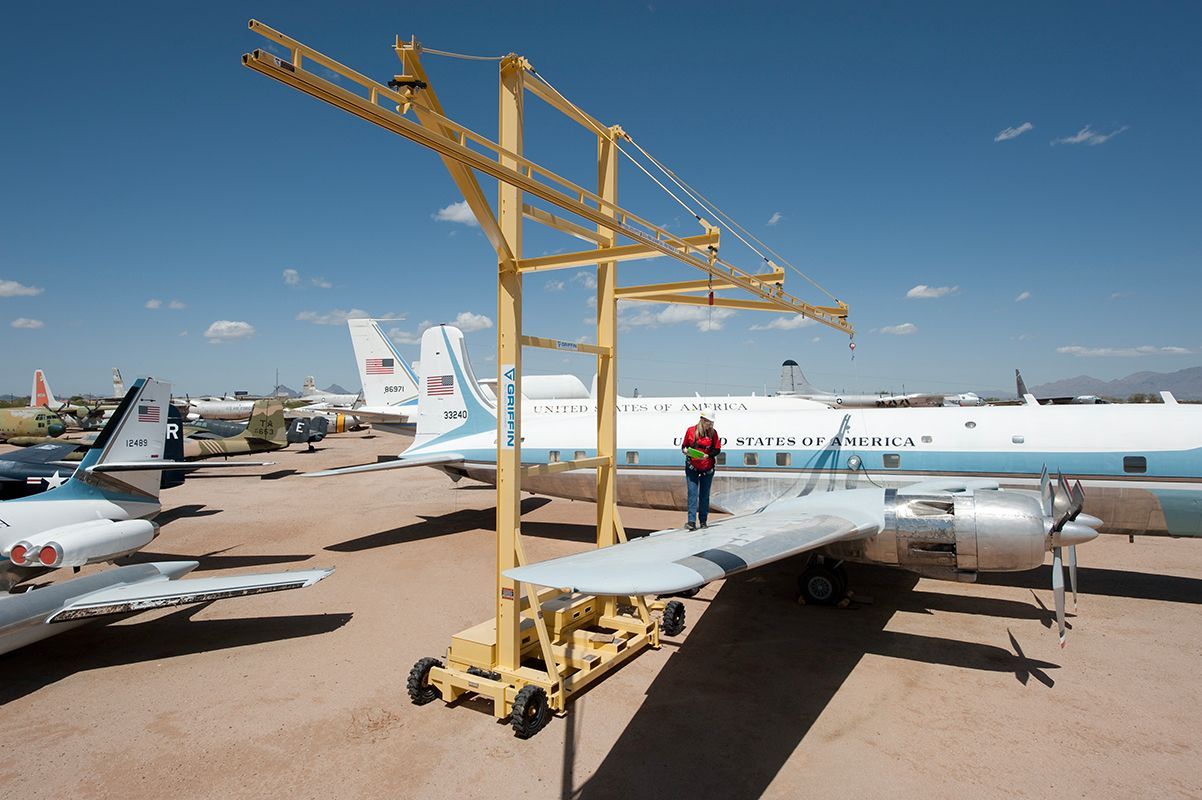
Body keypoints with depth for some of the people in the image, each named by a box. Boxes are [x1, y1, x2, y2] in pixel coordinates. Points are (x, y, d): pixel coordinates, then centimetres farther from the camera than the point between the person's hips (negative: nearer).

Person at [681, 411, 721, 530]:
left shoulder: (713, 432, -1)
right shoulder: (691, 431, -3)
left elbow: (717, 449, -1)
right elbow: (684, 446, 7)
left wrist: (707, 455, -17)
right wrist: (685, 450, -15)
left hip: (707, 468, 1)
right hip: (692, 467, -1)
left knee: (704, 495, 8)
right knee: (692, 493, -8)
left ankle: (703, 520, 19)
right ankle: (692, 521, -10)